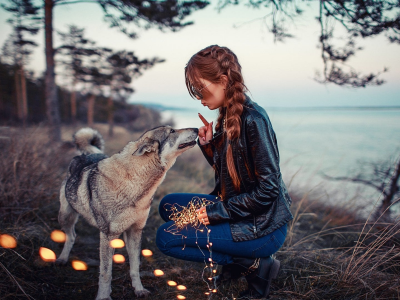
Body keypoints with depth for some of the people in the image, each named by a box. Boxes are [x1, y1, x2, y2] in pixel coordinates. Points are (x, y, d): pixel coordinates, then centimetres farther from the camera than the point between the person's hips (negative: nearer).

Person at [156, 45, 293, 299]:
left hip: (263, 226, -9)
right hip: (235, 207, 9)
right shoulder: (227, 116, 3)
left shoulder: (253, 118, -23)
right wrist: (208, 145, -3)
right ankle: (237, 261, 12)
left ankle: (254, 264, -1)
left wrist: (219, 211, -18)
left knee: (167, 238, -11)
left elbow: (268, 189, -23)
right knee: (169, 205, 12)